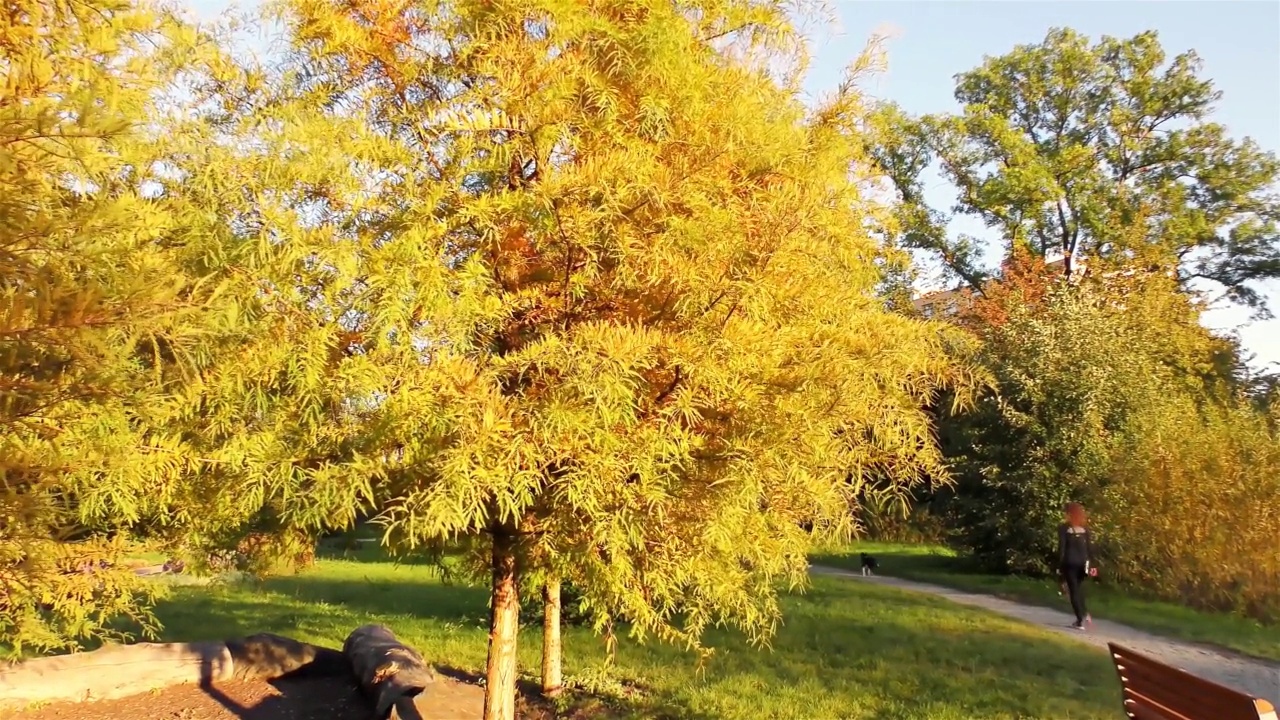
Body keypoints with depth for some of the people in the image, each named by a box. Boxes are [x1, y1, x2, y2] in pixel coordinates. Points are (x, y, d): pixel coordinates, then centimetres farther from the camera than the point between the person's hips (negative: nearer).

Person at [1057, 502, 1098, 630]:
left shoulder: (1063, 528, -6)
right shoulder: (1085, 527, 6)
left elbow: (1061, 548, -8)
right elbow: (1090, 547, 4)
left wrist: (1059, 566, -5)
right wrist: (1091, 565, 7)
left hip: (1070, 562, -4)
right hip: (1083, 562, 4)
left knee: (1073, 591, 1)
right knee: (1079, 589, 21)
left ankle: (1080, 620, -1)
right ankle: (1084, 613, 12)